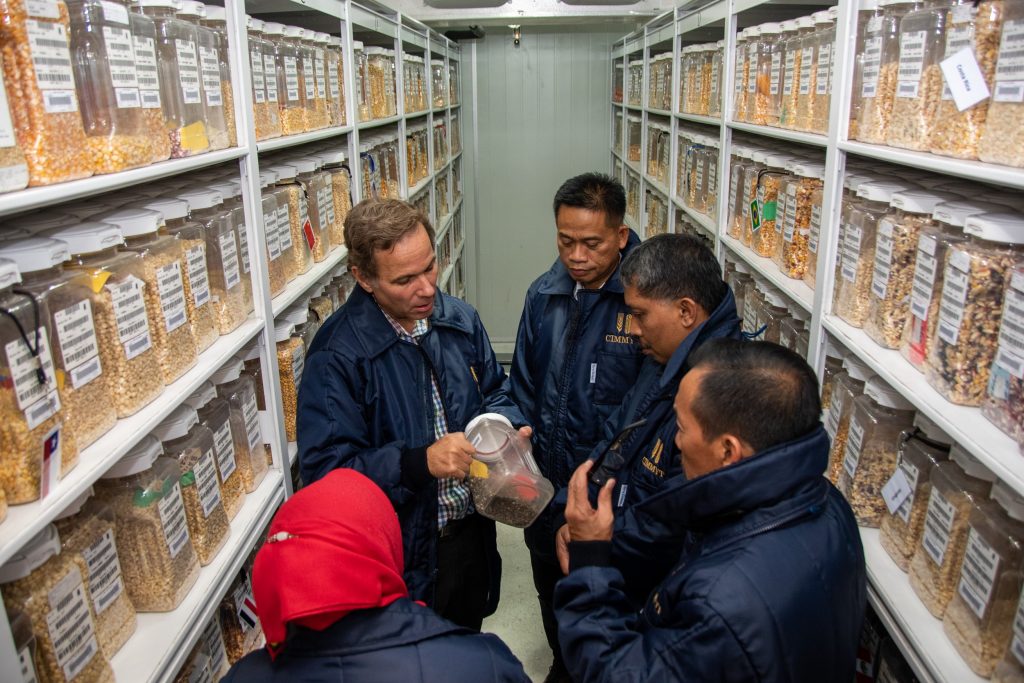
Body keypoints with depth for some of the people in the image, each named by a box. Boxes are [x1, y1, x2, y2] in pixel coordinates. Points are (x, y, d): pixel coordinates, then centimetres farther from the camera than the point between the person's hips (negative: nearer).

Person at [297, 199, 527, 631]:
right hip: (401, 555, -5)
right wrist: (421, 462, -34)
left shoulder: (460, 320, -1)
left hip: (470, 534, 6)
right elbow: (325, 469, -23)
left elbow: (492, 392, 13)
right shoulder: (337, 356, -21)